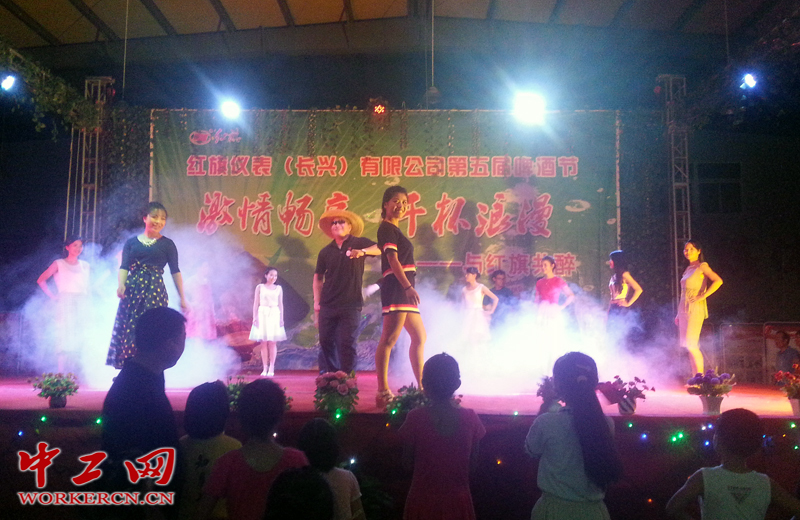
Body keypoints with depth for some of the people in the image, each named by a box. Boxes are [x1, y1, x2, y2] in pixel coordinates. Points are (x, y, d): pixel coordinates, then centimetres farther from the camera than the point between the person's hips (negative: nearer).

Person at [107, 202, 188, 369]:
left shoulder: (167, 244, 7)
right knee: (127, 329, 0)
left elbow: (175, 271, 5)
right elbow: (124, 267, 3)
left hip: (155, 291, -2)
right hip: (132, 290, 2)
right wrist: (121, 285, -17)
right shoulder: (132, 242, 11)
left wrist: (182, 298, 1)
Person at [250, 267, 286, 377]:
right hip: (262, 314, -1)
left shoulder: (279, 288, 10)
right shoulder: (260, 287, 6)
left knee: (272, 342, -3)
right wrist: (255, 317, -3)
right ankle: (265, 368, 1)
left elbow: (280, 304, 11)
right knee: (263, 342, -2)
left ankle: (271, 368, -2)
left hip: (275, 315, 1)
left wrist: (281, 318, 5)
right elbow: (256, 303, 4)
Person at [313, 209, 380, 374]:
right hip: (328, 305, 3)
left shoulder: (359, 243, 4)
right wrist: (317, 303, 9)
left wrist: (362, 251, -29)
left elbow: (380, 248, -12)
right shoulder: (325, 252, 12)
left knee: (347, 342, -6)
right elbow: (318, 278, 16)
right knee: (326, 342, 3)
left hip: (350, 305, -3)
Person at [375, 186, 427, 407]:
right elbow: (392, 260, -16)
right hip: (396, 287, -11)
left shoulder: (394, 230, 24)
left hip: (404, 289, 11)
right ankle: (383, 392, -15)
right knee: (389, 338, -14)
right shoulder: (387, 228, -5)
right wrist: (408, 286, -26)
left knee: (419, 337, 14)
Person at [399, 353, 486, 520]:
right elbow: (473, 460, -3)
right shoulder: (470, 418, -13)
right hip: (457, 500, 1)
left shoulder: (416, 418, -18)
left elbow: (408, 460, -7)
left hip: (423, 499, -1)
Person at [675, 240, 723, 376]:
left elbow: (718, 281, -19)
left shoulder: (702, 267, -4)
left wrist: (703, 296, -18)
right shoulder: (688, 269, 18)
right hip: (684, 309, 8)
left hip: (695, 309, -8)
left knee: (691, 344, -13)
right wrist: (679, 314, 17)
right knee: (688, 345, 6)